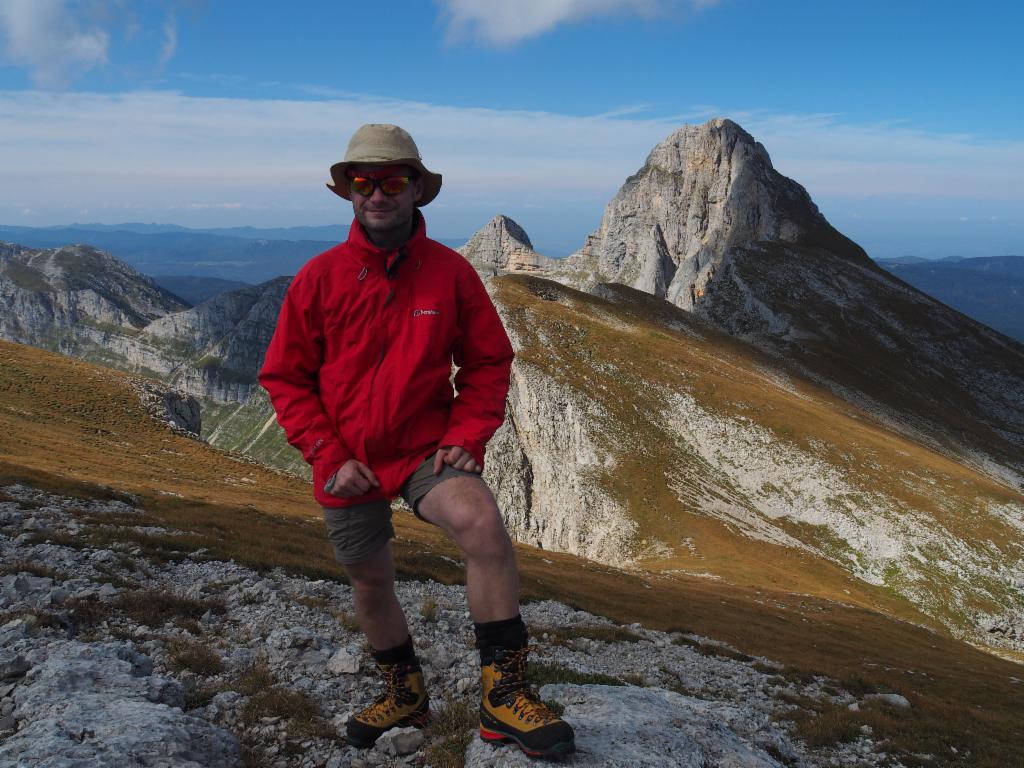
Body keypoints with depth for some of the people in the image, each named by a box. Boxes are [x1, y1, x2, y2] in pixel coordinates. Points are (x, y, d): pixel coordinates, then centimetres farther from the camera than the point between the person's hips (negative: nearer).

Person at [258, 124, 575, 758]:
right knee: (371, 583, 16)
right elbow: (286, 378, 1)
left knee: (482, 523, -30)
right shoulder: (319, 278, -5)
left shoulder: (450, 271, -5)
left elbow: (489, 361, 3)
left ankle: (504, 694, -16)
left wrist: (466, 436, -11)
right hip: (349, 463, 2)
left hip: (427, 448, -2)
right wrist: (329, 456, -8)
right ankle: (406, 694, 44)